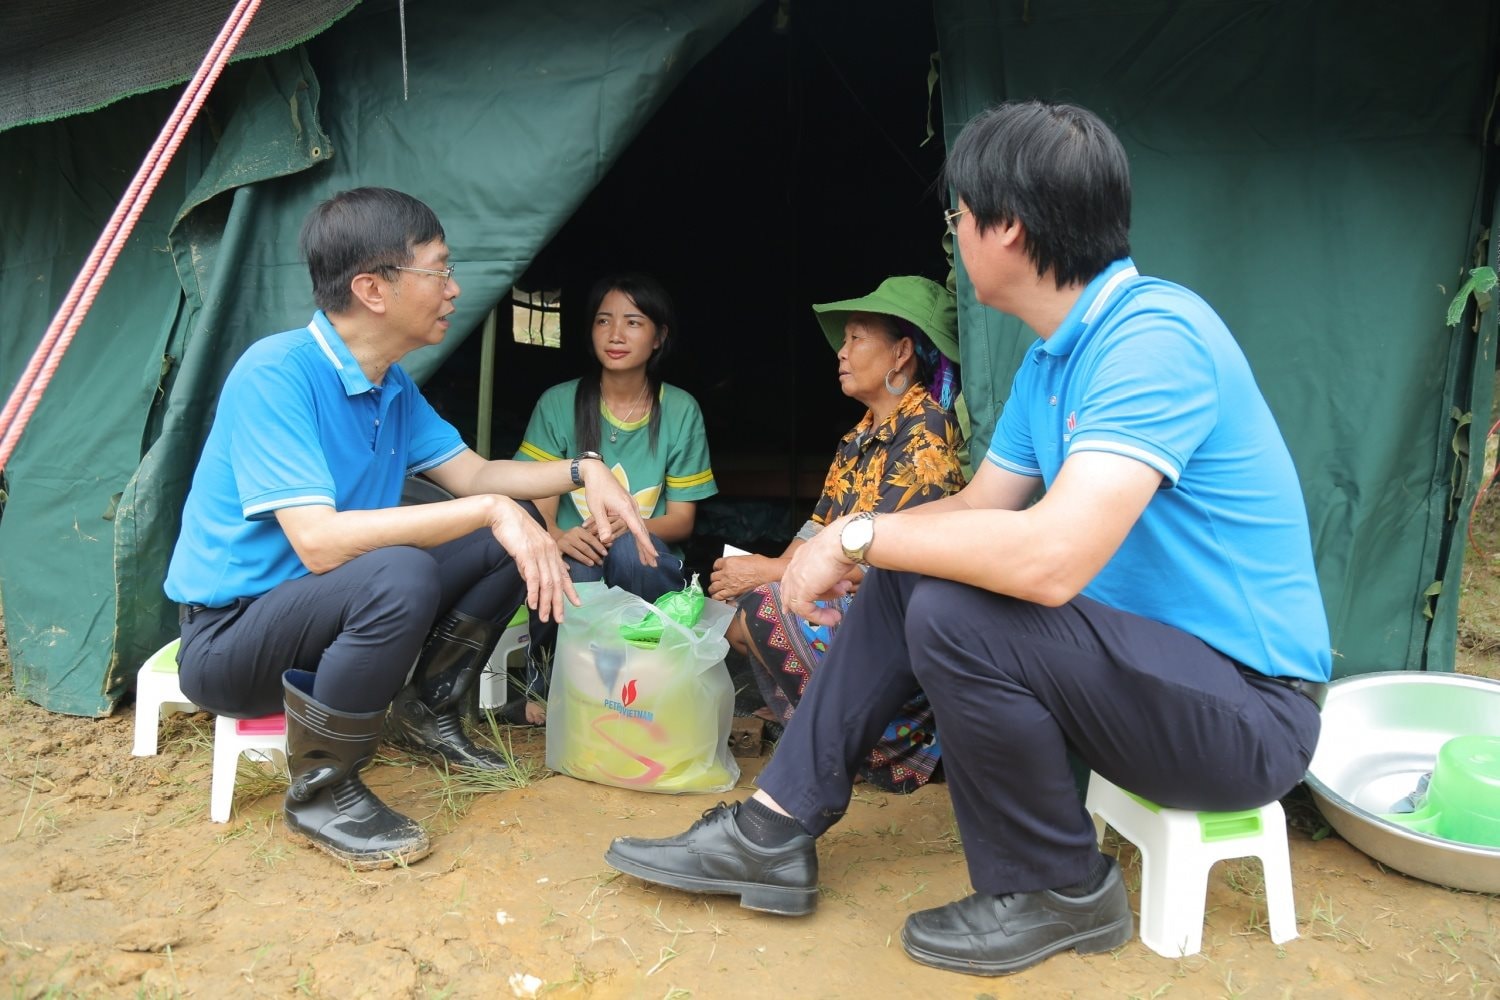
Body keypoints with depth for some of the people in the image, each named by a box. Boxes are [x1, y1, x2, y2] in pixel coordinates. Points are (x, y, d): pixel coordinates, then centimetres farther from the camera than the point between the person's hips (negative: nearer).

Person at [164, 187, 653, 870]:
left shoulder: (393, 386, 3)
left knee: (512, 544, -1)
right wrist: (491, 511, -36)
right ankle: (320, 791, -13)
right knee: (399, 577, -37)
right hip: (228, 637, -8)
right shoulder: (276, 374, -25)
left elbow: (474, 475, 10)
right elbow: (318, 542, -34)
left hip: (329, 608, 8)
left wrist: (582, 470, -6)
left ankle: (426, 713, 15)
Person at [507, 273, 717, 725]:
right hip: (576, 559, 0)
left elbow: (682, 519, 0)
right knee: (579, 564, -35)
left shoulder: (681, 411, 0)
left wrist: (629, 525, -22)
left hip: (647, 567, 0)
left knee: (628, 548, -34)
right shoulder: (559, 403, -1)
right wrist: (556, 535, -29)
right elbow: (537, 508, -4)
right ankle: (546, 681, -4)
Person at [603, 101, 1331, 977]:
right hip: (1144, 647, 9)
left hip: (1249, 709, -9)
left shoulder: (1153, 335, -24)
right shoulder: (1055, 353, 7)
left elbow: (1050, 559, -35)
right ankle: (773, 834, 8)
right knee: (903, 580, 5)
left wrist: (858, 536, -21)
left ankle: (1060, 894, -3)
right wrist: (843, 543, -4)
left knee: (954, 616, -28)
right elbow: (977, 508, 13)